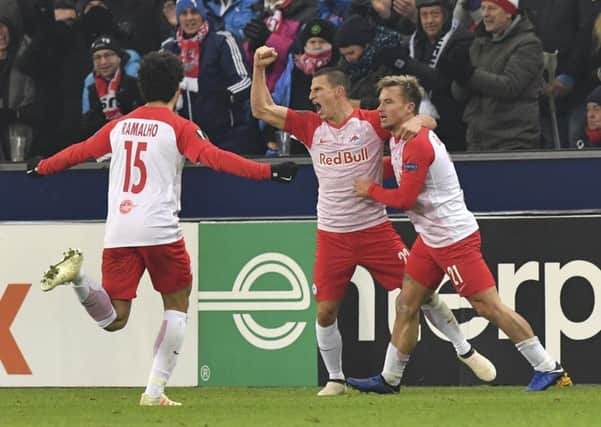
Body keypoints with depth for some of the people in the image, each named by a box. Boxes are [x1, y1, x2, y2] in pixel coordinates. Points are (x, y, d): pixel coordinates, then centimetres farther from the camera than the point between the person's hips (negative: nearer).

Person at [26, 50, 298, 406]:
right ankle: (155, 390, 3)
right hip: (160, 230, -4)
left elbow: (79, 152, 25)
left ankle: (77, 277, -22)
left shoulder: (120, 126, 16)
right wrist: (268, 171, -15)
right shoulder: (179, 127, 2)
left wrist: (41, 168, 43)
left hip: (118, 232, 4)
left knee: (114, 319, 6)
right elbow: (216, 158, -12)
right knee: (177, 306, 13)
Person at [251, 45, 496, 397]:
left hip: (375, 229, -2)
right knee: (326, 311, -2)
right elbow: (262, 110, 5)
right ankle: (335, 380, 15)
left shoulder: (371, 122, -5)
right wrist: (259, 68, -3)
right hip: (332, 234, 2)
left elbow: (427, 120, -5)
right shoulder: (311, 126, 3)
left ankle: (466, 352, 14)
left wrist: (413, 122, -27)